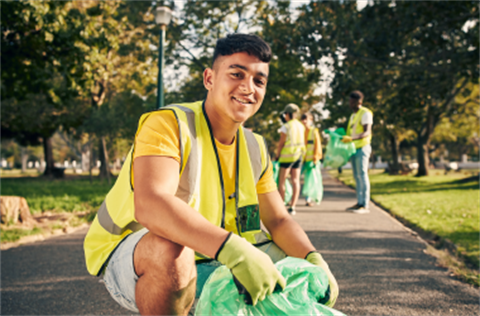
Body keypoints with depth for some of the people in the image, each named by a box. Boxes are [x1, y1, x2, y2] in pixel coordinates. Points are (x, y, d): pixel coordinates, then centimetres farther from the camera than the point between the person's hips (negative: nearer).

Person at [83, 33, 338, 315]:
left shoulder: (255, 149, 2)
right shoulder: (168, 124, -22)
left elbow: (278, 220, 3)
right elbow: (149, 205, -39)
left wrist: (315, 261, -18)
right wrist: (233, 250, -50)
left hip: (206, 263, 7)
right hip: (127, 260, -7)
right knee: (173, 250, -40)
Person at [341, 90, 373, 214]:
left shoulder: (365, 113, -8)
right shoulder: (353, 115, 19)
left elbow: (367, 133, -19)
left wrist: (351, 138, -31)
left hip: (362, 148, -9)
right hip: (354, 148, 9)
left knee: (362, 175, -9)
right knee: (357, 176, 8)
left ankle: (365, 206, -8)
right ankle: (359, 203, 12)